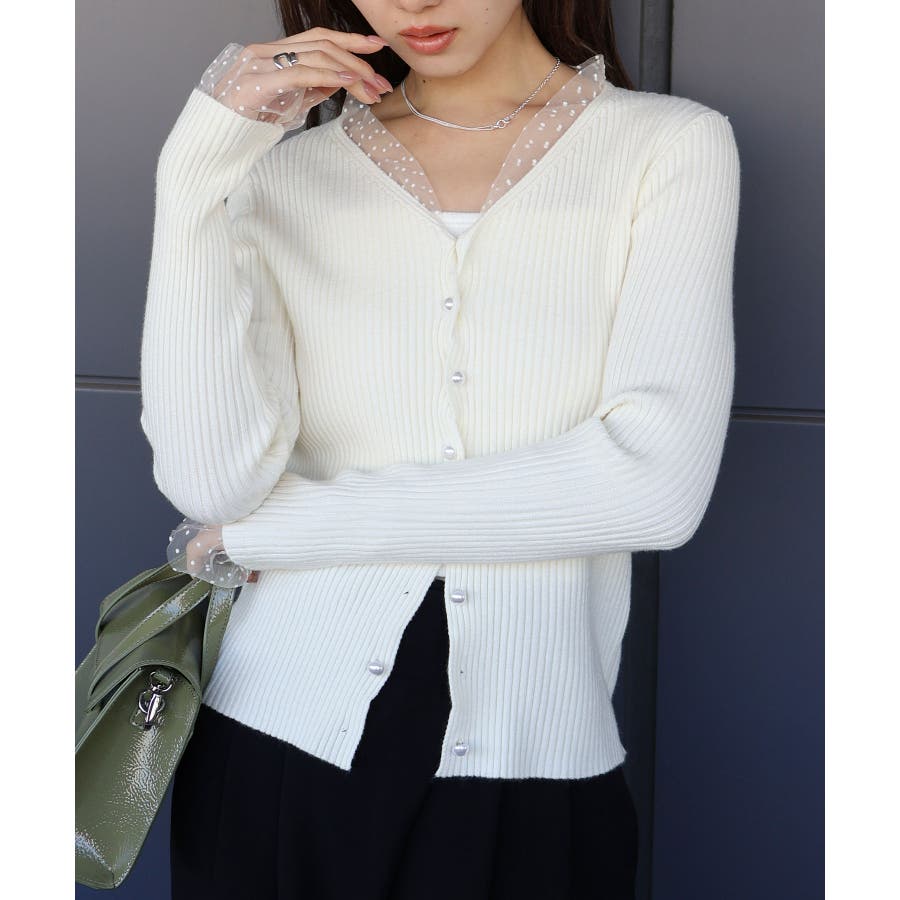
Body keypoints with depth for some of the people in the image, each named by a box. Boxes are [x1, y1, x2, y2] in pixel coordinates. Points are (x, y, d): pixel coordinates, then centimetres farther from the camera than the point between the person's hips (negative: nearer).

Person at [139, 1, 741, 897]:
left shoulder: (672, 147, -3)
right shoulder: (285, 172, 3)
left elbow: (655, 482, -15)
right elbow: (212, 480, -9)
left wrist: (268, 529, -10)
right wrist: (202, 161, -14)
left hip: (532, 764, -1)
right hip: (277, 752, 2)